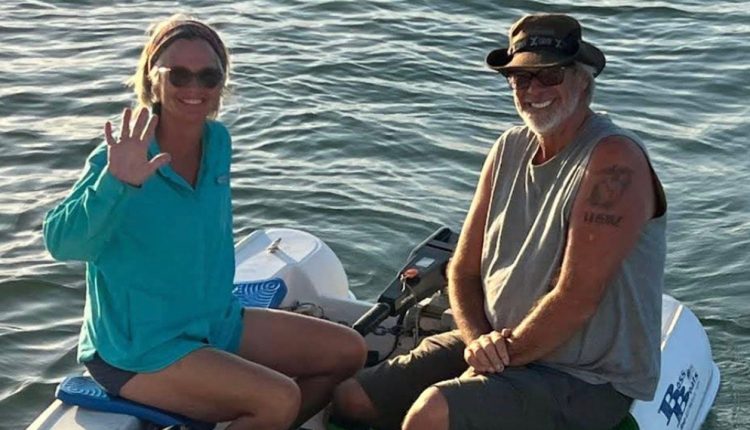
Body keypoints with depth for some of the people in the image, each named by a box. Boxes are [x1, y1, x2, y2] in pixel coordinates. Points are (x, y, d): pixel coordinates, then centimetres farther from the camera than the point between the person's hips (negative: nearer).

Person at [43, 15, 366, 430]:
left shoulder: (218, 142, -1)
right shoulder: (121, 158, -20)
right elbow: (61, 242, -33)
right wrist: (116, 183, -47)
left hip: (216, 322, 8)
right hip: (137, 348, -8)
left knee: (348, 351, 8)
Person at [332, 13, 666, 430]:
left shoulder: (614, 159, -18)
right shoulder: (510, 149, 6)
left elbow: (576, 301, -24)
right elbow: (464, 270, 8)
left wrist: (504, 353, -13)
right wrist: (478, 340, -11)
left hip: (587, 380, -7)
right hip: (502, 346, 8)